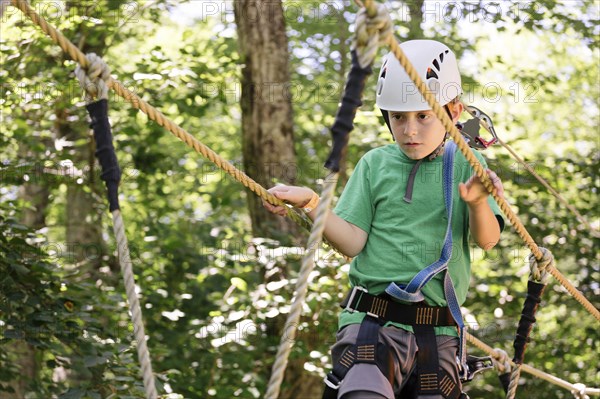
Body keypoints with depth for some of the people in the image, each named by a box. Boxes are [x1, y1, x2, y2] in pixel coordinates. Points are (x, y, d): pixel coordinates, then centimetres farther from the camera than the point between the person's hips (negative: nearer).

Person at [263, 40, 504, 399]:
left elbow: (487, 239, -7)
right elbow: (353, 242, 2)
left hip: (439, 335, 2)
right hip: (373, 324, -2)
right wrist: (310, 204, -13)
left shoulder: (466, 165, 6)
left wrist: (477, 203, -28)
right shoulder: (375, 164, 7)